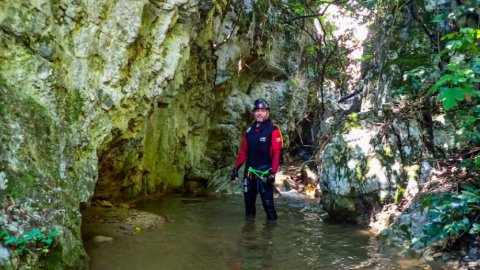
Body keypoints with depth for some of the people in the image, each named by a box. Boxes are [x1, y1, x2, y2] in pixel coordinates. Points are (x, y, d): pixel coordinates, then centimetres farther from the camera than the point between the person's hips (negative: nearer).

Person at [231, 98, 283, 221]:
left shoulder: (273, 131, -7)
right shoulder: (249, 131, 9)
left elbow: (277, 153, -13)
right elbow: (243, 152, 11)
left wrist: (273, 172, -22)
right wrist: (235, 169, 6)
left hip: (265, 173, -5)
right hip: (249, 172, 6)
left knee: (268, 203, -8)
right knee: (249, 202, 14)